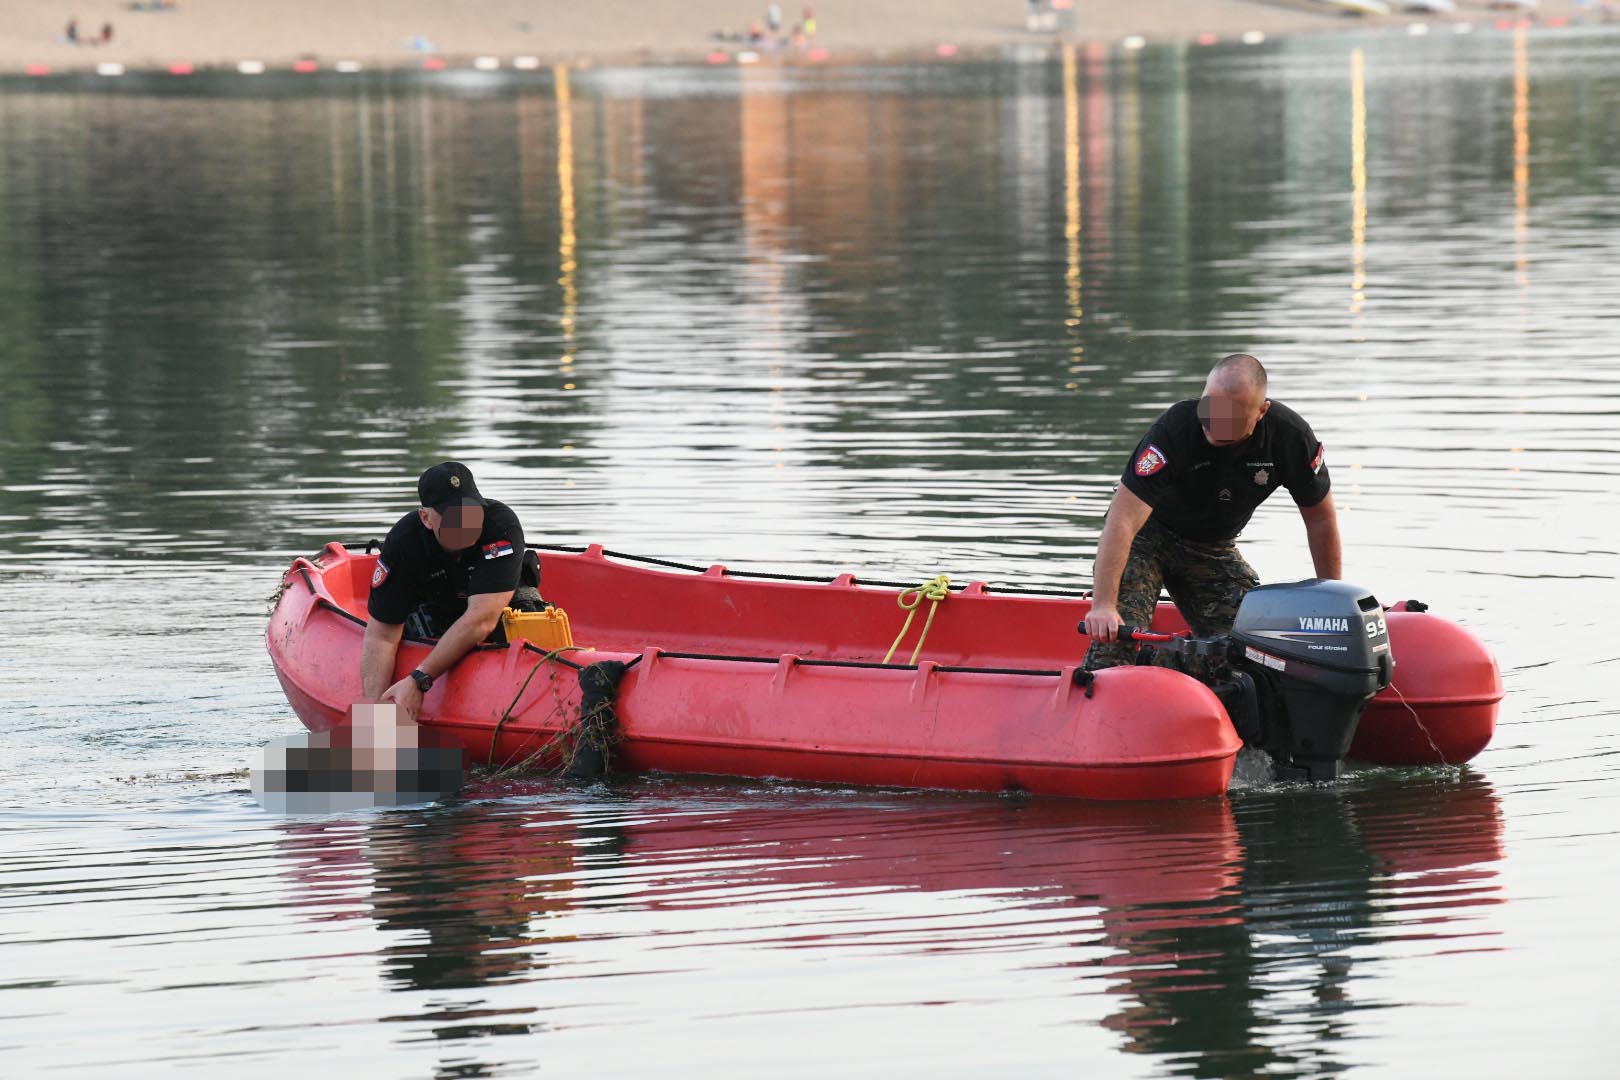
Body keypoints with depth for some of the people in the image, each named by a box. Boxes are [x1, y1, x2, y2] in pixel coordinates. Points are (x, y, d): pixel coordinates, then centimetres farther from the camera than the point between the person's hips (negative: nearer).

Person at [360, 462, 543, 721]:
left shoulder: (502, 526, -37)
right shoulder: (402, 542, -30)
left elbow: (482, 619, -42)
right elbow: (381, 634, -30)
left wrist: (418, 681, -47)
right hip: (433, 610, 2)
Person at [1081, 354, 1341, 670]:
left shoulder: (1290, 436, -21)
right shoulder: (1174, 428, -33)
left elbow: (1320, 517, -4)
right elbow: (1123, 520, -37)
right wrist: (1102, 604, -46)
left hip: (1215, 547, 4)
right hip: (1148, 534, -4)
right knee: (1115, 636, -27)